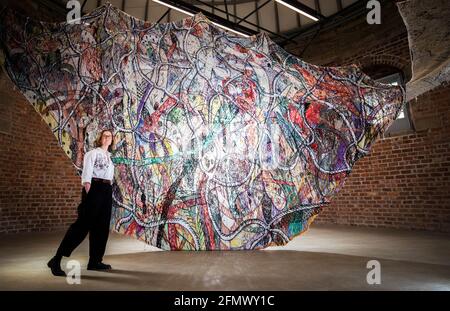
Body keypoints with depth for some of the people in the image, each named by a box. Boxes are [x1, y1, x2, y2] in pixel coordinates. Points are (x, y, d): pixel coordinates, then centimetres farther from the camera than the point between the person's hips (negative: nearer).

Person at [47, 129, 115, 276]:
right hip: (95, 188, -7)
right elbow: (87, 172, -10)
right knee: (83, 224, -12)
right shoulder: (93, 153, 1)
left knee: (101, 226, 6)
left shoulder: (109, 157, 22)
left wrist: (108, 190, 12)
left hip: (107, 191, 8)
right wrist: (87, 192, -21)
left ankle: (95, 261, 12)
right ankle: (56, 260, -8)